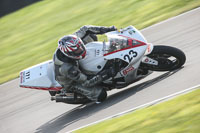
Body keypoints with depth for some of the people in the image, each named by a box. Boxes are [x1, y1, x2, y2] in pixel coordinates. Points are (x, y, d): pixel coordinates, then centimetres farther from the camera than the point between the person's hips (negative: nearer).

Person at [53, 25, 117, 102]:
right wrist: (106, 74, -40)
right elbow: (87, 82, -35)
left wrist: (106, 29, -24)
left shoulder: (70, 42, -30)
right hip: (71, 82, -6)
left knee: (91, 36, -4)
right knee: (101, 95, -20)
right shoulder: (67, 69, -45)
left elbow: (85, 29, -16)